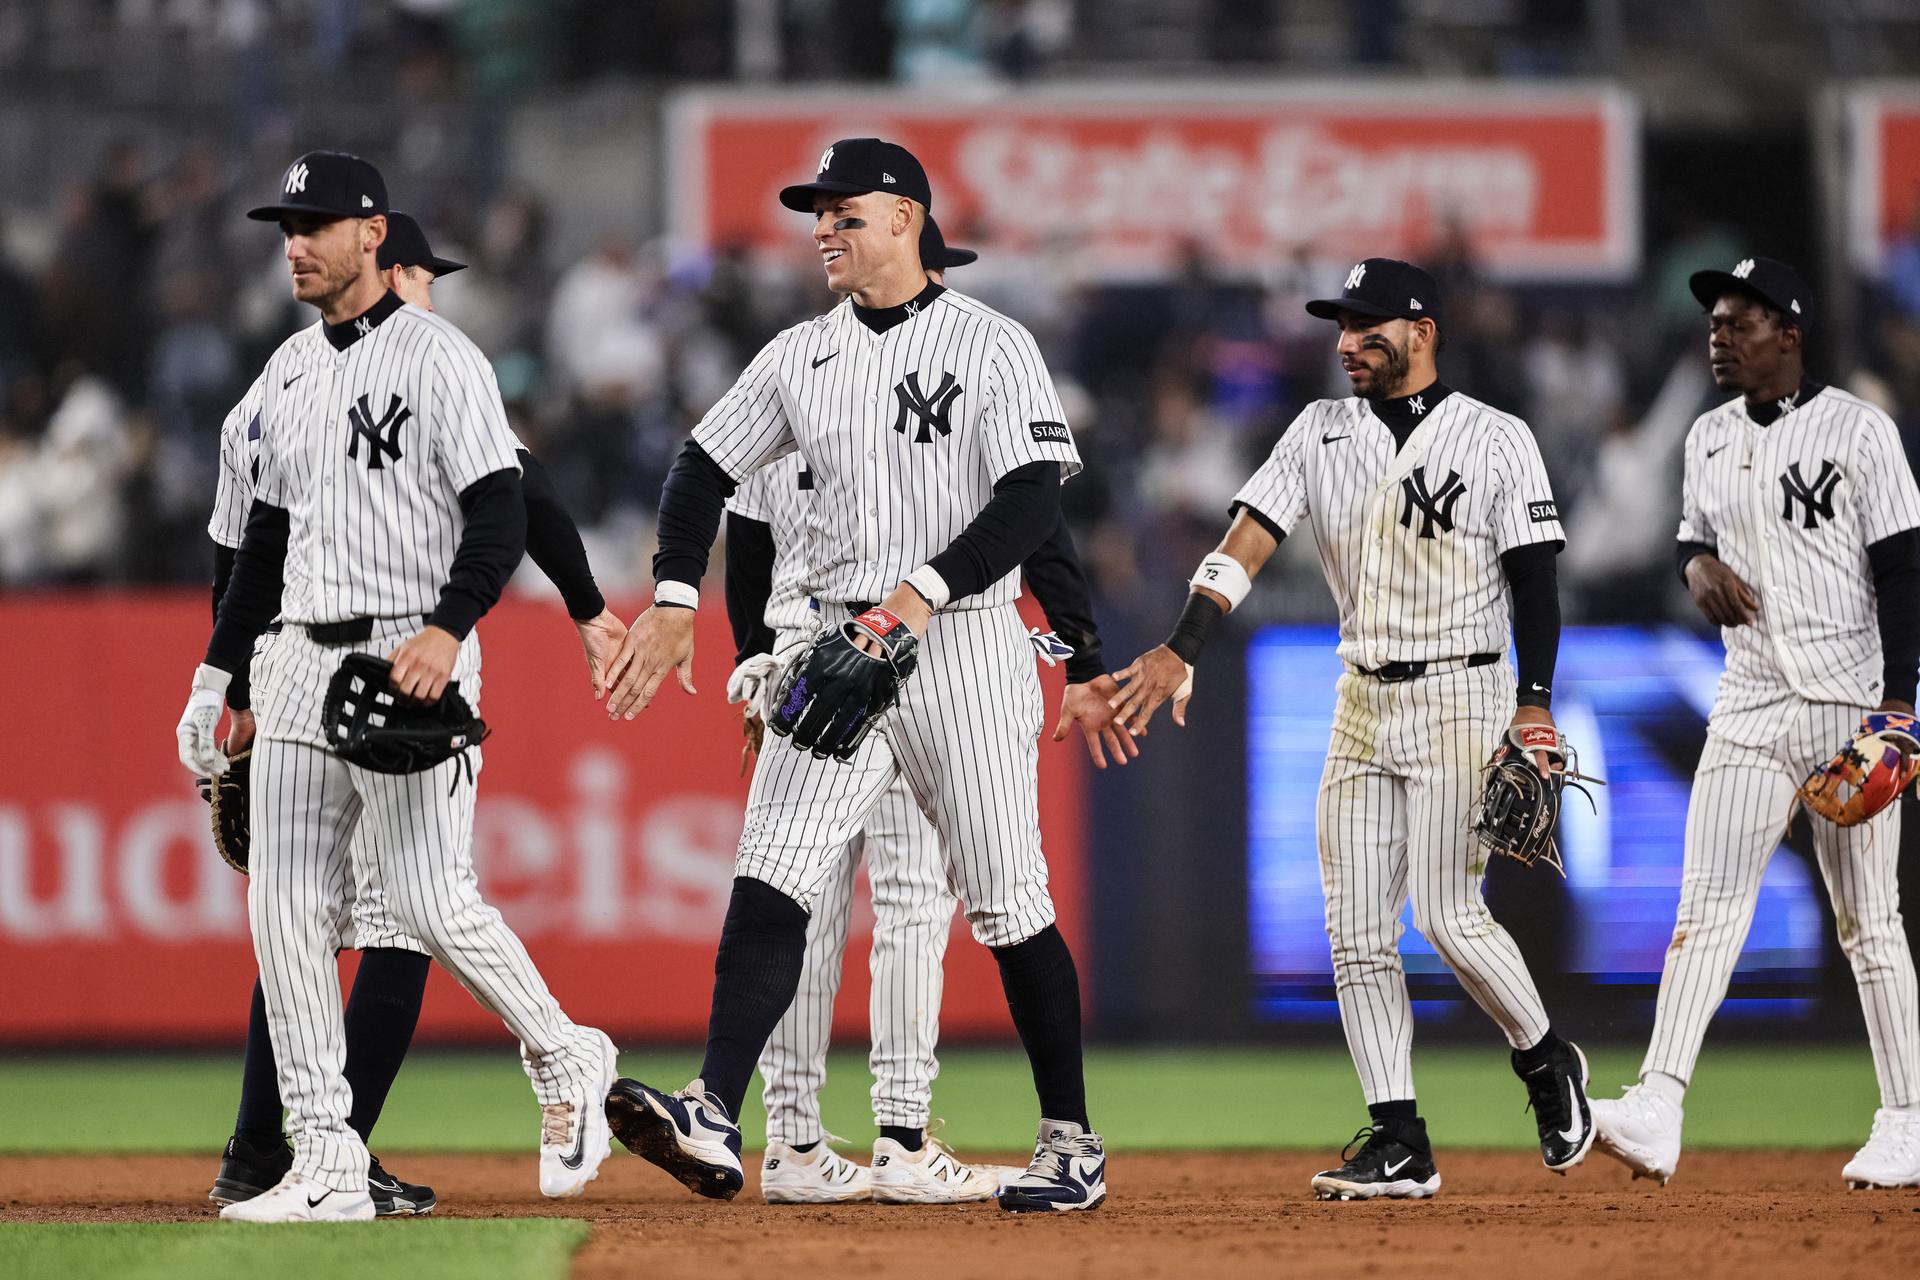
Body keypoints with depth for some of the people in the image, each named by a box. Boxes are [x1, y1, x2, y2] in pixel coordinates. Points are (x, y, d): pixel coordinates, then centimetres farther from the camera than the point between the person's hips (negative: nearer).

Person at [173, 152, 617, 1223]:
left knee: (431, 901, -12)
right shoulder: (290, 371, 17)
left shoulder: (438, 358, -7)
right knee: (287, 910, 0)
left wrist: (448, 630, -28)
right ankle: (328, 1166, 1)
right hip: (302, 658, 8)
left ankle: (566, 1061, 13)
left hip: (411, 660, -8)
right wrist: (218, 672, 20)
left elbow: (500, 511, -14)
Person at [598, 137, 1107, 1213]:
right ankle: (715, 1123, -23)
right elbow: (706, 469, 15)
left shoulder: (991, 346, -4)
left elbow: (1035, 498, -13)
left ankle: (1073, 1144, 13)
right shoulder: (800, 357, 12)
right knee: (771, 883, -12)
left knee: (1007, 906, 1)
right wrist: (676, 601, 1)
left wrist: (927, 590, -24)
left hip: (965, 648, -4)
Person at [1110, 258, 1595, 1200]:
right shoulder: (1321, 433, 8)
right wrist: (1181, 649, -13)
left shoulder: (1496, 440, -3)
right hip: (1362, 702, 5)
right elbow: (1249, 542, -1)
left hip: (1461, 699, -5)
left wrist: (1535, 703, -14)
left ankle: (1546, 1062, 13)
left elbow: (1535, 577, -3)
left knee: (1449, 916, -13)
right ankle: (1399, 1142, 1)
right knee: (1356, 931, -1)